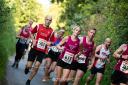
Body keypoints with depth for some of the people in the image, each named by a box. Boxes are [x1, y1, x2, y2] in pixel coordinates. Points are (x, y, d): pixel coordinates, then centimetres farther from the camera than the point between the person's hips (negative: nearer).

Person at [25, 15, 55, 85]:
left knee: (36, 67, -7)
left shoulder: (51, 31, 0)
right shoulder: (38, 26, -1)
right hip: (34, 49, 0)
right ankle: (27, 67, 36)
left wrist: (49, 43, -14)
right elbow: (31, 33, 11)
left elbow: (52, 42, 8)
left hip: (42, 51, 0)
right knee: (29, 65, -3)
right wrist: (33, 40, -4)